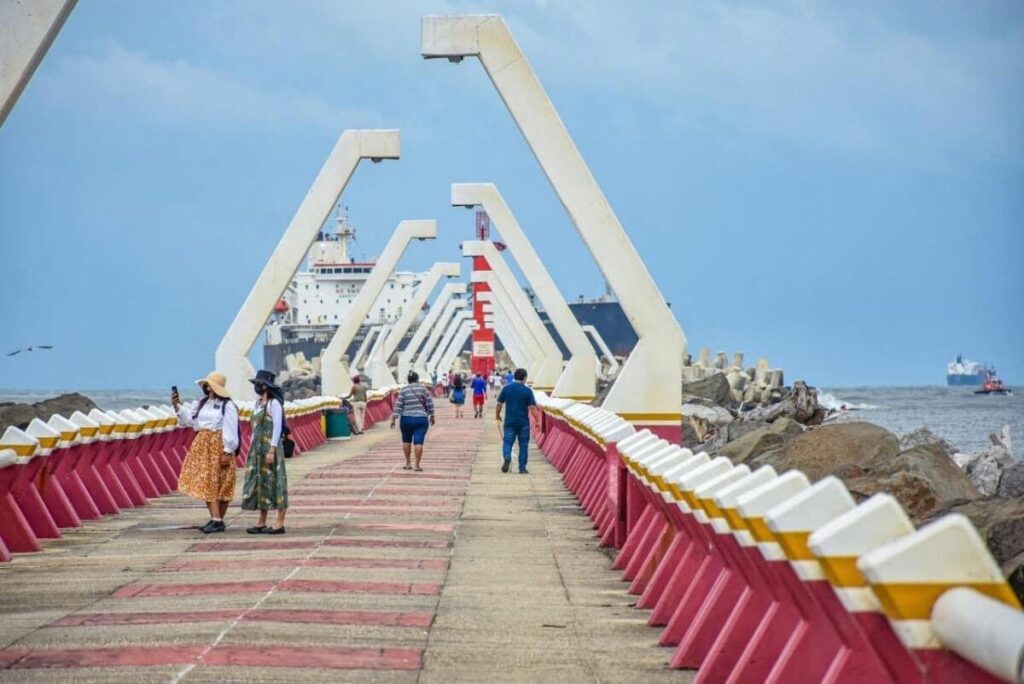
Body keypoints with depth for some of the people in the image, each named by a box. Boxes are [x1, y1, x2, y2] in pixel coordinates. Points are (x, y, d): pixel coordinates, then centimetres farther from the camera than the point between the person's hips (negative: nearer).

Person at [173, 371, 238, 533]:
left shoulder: (227, 405, -9)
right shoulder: (203, 403, 14)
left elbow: (230, 431, -13)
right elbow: (189, 420, 16)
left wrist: (228, 452, -17)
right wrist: (177, 407, 6)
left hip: (219, 448, -7)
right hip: (203, 447, 7)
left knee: (220, 485, -5)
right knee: (207, 484, 2)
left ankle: (218, 520, -4)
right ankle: (215, 520, 3)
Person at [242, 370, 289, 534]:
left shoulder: (274, 403, -10)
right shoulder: (258, 403, 15)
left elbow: (277, 427, -15)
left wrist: (272, 451, -20)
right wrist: (252, 450, 16)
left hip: (269, 447, -9)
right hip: (257, 447, 9)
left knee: (274, 483, -6)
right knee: (259, 482, 8)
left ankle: (280, 523, -4)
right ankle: (262, 523, 13)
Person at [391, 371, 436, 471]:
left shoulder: (403, 390, 0)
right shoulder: (423, 388, -2)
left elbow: (398, 406, -5)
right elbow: (429, 403, -2)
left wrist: (393, 419, -3)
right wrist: (431, 416, 8)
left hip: (406, 419, 1)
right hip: (421, 419, -1)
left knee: (406, 440, 17)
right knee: (418, 442, -3)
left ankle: (408, 464, 19)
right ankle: (417, 465, -5)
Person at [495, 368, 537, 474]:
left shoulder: (506, 389, 1)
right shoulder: (527, 390, -7)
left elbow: (499, 403, 6)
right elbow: (532, 407, -10)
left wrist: (497, 414, 23)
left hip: (509, 421, 1)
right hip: (523, 422, -1)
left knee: (507, 441, 4)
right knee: (523, 445, 9)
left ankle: (507, 458, -25)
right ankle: (522, 468, 10)